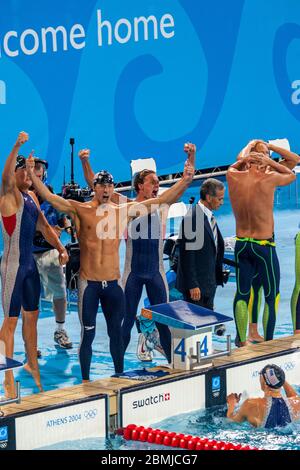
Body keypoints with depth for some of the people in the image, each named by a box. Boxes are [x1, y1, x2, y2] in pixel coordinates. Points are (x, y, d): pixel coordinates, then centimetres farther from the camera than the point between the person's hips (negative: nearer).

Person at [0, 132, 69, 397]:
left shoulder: (31, 196, 11)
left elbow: (44, 226, 20)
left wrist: (60, 248, 10)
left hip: (30, 263, 8)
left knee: (32, 315, 18)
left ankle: (32, 364, 35)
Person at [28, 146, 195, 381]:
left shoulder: (124, 211, 4)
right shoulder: (81, 210, -4)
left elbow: (162, 200, 3)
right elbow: (49, 197, -13)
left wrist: (185, 180, -6)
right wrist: (32, 174, -25)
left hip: (113, 282, 3)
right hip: (89, 282, -3)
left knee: (116, 331, 12)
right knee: (88, 333, 4)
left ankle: (120, 377, 26)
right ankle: (85, 381, 14)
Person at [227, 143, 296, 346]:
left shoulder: (234, 177, -6)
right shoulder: (268, 179, -16)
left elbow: (232, 168, 21)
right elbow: (291, 175, 4)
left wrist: (246, 158, 3)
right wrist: (269, 161, 0)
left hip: (241, 244, 4)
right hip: (264, 245, -4)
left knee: (242, 293, 14)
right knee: (272, 295, 8)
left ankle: (242, 340, 19)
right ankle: (268, 343, 9)